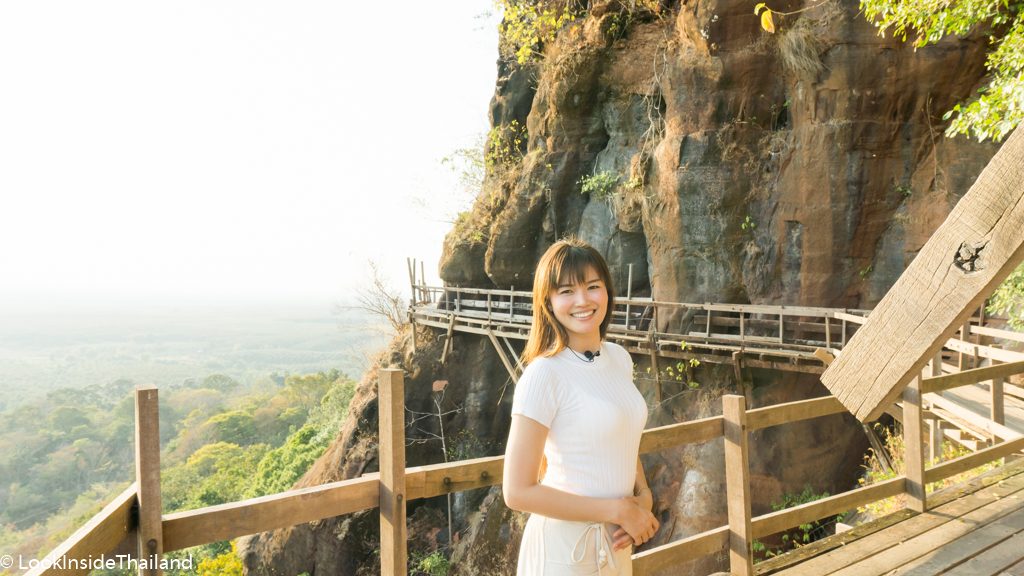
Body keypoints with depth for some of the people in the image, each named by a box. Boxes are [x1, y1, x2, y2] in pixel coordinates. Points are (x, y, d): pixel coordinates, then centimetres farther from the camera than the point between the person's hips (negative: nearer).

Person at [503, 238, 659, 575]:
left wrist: (643, 497, -6)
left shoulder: (619, 358, 0)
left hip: (616, 544, 6)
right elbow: (518, 492, -21)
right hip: (566, 547, -6)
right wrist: (619, 509, -16)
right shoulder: (543, 374, -20)